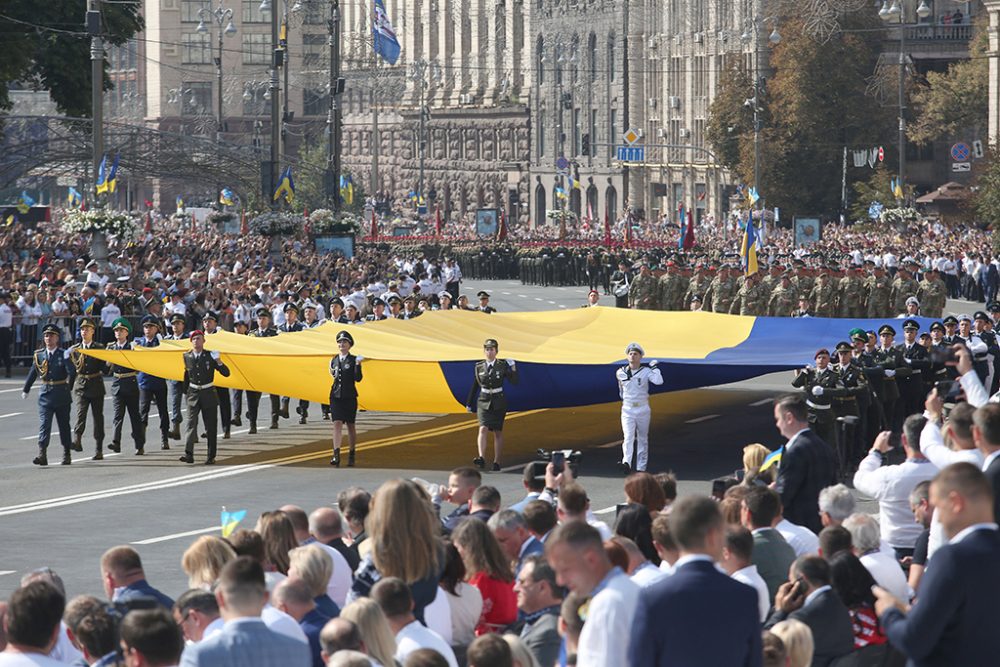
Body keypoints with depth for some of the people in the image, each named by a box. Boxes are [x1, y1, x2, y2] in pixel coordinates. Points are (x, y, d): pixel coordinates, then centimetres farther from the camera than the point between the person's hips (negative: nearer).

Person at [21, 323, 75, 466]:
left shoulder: (64, 355, -3)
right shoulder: (39, 355, 4)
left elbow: (72, 374, -11)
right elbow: (32, 374, 17)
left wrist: (67, 359, -19)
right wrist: (25, 390, 23)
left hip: (62, 396, -1)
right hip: (45, 395, 1)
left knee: (64, 425, 9)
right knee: (44, 425, -11)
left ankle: (67, 454, 21)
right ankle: (42, 455, -19)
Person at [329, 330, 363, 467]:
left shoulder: (353, 360, -2)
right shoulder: (334, 360, 10)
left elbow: (358, 378, -10)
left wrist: (358, 365, -21)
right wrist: (332, 373, 0)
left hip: (350, 396, -2)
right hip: (336, 395, 2)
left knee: (351, 425, 6)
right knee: (337, 423, -9)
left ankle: (351, 456, 17)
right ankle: (336, 455, -16)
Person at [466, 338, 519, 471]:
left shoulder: (502, 366, -3)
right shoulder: (479, 367, 2)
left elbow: (514, 382, -8)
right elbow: (474, 386, 12)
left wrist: (513, 369, -20)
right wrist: (469, 403, 16)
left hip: (498, 402, 0)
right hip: (484, 402, 0)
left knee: (498, 432, 6)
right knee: (483, 429, -17)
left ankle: (496, 462, 13)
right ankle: (481, 459, -31)